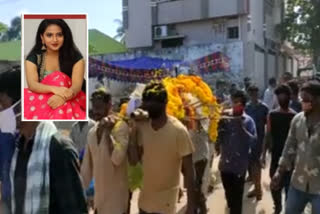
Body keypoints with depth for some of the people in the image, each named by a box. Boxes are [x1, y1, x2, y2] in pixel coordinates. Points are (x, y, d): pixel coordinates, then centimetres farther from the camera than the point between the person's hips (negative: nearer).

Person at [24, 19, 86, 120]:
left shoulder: (75, 56, -1)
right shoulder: (34, 57, 2)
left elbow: (77, 85, -14)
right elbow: (32, 84, -13)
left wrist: (63, 96, -38)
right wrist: (54, 89, -35)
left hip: (68, 100, 0)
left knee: (59, 78, -28)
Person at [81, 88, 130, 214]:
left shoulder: (121, 126, -14)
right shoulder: (91, 132, 6)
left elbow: (117, 158, -26)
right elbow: (87, 165, 11)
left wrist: (107, 132, -22)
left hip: (116, 191, -6)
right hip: (99, 190, 6)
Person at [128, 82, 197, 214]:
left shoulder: (178, 130, -19)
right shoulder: (142, 127, -4)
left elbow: (188, 170, -15)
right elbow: (134, 160, -6)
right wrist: (133, 131, -15)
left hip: (166, 199, -5)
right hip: (145, 197, 6)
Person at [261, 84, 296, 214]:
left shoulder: (295, 116, -9)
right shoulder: (272, 115, 1)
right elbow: (268, 135, 4)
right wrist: (264, 154, 1)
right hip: (276, 155, 3)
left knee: (288, 185, 3)